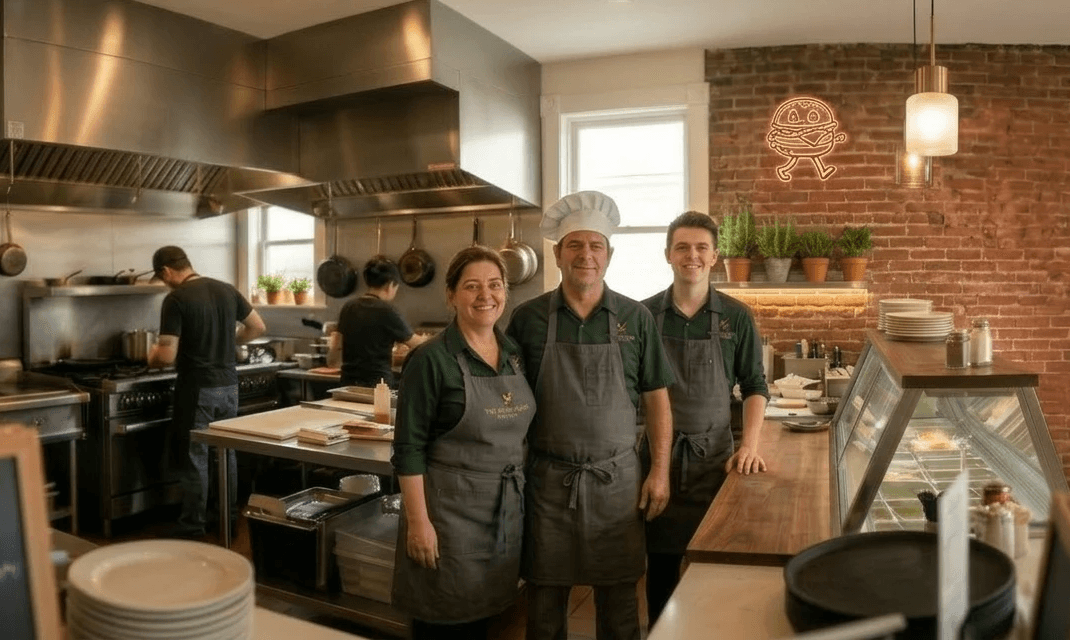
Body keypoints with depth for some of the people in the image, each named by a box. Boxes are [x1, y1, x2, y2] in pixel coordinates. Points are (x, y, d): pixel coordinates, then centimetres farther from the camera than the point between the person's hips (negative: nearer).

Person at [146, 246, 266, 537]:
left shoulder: (175, 299, -14)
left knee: (194, 459, 4)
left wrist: (152, 357, 4)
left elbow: (167, 356, -17)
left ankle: (193, 529, 13)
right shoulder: (227, 290, 4)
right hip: (228, 386, 6)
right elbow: (258, 327, 13)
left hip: (197, 390, -6)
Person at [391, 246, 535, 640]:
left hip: (508, 506, 6)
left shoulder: (515, 354, 5)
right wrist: (418, 520, -16)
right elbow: (409, 448, -14)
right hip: (449, 505, -6)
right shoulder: (431, 359, -14)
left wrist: (522, 493, 10)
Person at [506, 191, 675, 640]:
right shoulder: (528, 318, -2)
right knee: (545, 599, 13)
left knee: (619, 600, 13)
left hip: (616, 478, 0)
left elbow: (656, 399, 4)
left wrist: (660, 471, -1)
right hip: (547, 478, 0)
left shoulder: (636, 318, -1)